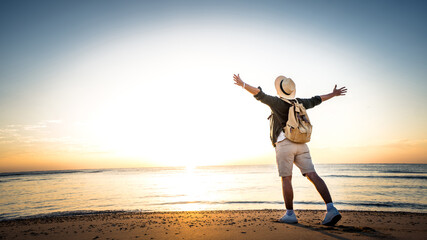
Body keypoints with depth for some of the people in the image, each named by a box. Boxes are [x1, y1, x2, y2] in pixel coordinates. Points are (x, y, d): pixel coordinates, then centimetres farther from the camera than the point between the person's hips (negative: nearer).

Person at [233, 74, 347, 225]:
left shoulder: (277, 102, 1)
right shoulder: (299, 103, 18)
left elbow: (260, 94, -6)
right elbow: (316, 100, 31)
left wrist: (242, 84, -5)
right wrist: (334, 94, 47)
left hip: (284, 144, -5)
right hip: (301, 145, 5)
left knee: (286, 179, 1)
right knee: (312, 175, -2)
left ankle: (290, 214, 6)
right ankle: (331, 209, -11)